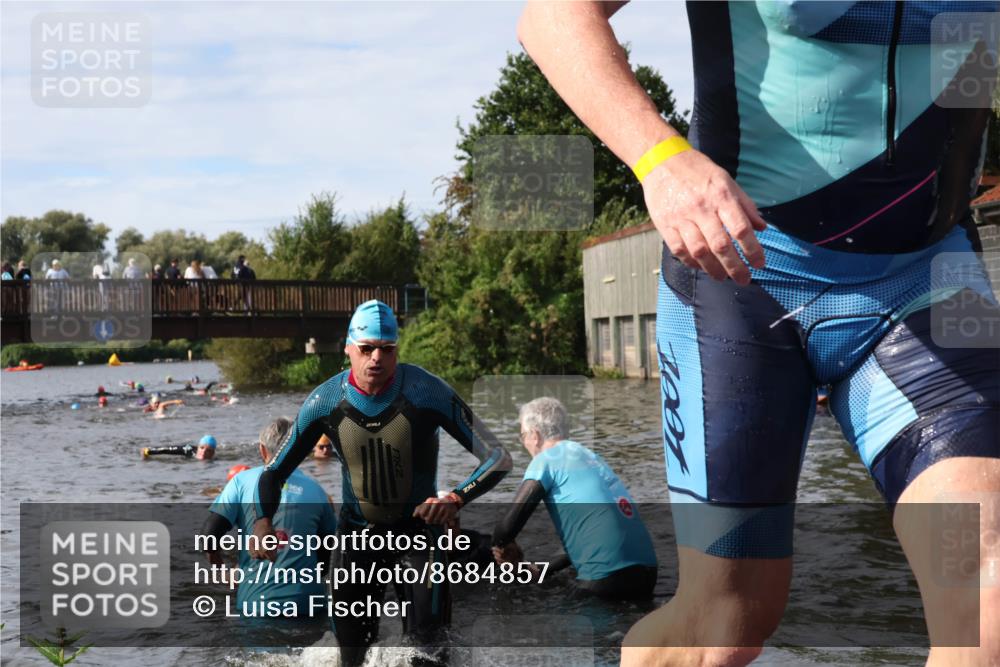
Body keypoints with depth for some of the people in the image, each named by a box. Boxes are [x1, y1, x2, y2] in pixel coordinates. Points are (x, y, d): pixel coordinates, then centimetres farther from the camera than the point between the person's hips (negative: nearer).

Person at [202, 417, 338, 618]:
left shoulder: (242, 480, 5)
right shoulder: (314, 488, 9)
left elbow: (209, 535, -1)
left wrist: (218, 564, 17)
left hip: (255, 601, 0)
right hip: (307, 602, 1)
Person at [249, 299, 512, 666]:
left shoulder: (427, 392, -22)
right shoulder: (325, 402, -14)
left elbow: (498, 458, -19)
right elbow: (274, 471, -2)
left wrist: (456, 499, -36)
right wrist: (262, 521, -20)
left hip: (418, 524, -2)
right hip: (357, 529, 2)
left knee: (424, 635, -16)